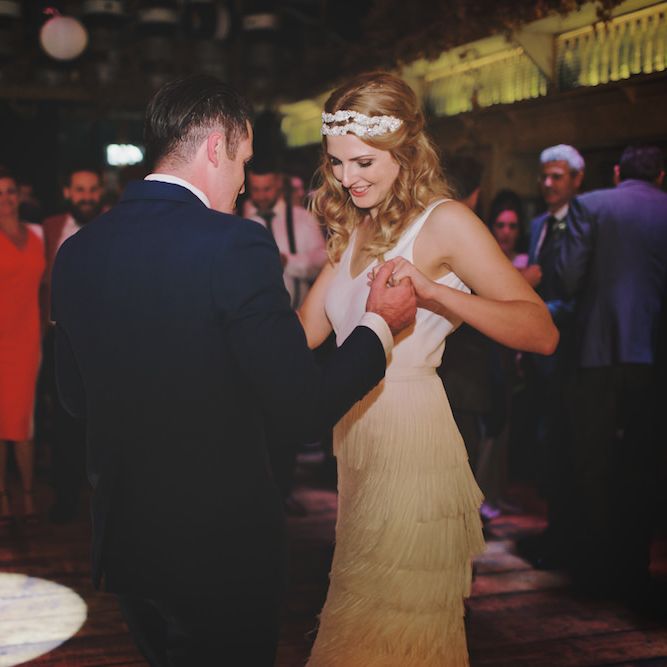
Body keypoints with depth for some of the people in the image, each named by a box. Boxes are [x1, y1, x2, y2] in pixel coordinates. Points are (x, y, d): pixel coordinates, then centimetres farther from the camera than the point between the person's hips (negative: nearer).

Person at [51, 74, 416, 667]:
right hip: (223, 547, -6)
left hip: (121, 544, 6)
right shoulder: (237, 245, -21)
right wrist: (380, 324, -6)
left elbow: (76, 397, 9)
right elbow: (302, 410, -20)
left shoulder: (76, 251, -2)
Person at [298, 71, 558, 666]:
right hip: (359, 445, 7)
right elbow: (304, 333, 10)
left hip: (411, 444, -7)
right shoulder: (354, 230, 13)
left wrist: (434, 291, -27)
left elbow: (542, 332, -16)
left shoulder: (444, 221, -9)